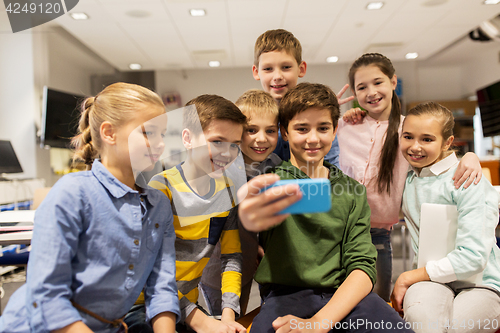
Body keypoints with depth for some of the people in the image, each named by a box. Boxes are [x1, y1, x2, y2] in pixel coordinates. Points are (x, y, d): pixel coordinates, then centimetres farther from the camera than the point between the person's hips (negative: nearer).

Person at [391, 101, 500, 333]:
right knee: (419, 312, -34)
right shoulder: (407, 179, 6)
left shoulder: (468, 183, -12)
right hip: (431, 280, 3)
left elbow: (473, 257, -18)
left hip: (480, 283, -2)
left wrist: (408, 277, -15)